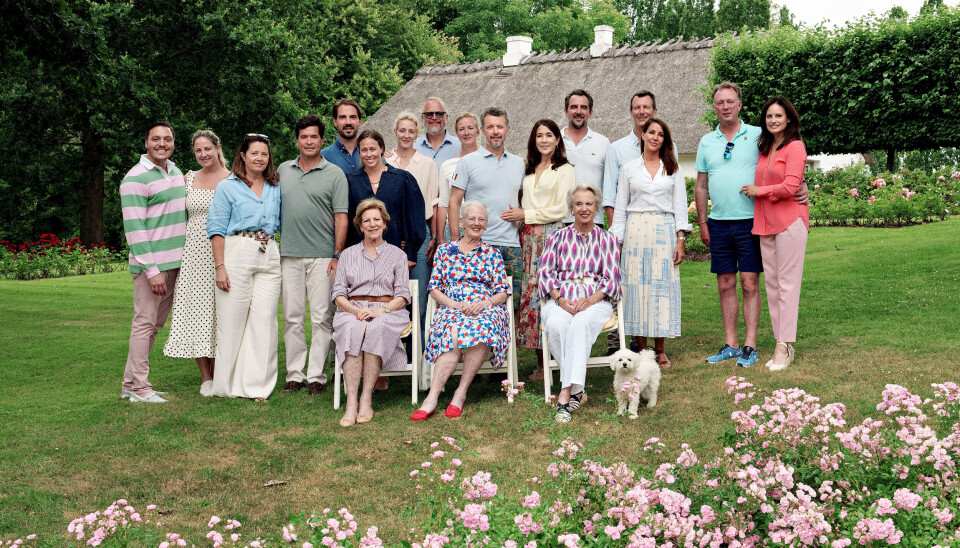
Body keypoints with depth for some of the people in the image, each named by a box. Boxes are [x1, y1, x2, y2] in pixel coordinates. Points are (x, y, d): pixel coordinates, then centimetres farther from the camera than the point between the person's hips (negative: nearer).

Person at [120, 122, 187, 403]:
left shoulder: (176, 172, 13)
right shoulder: (136, 178, -11)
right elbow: (134, 228, -16)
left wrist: (184, 258, 17)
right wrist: (152, 270, -20)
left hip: (176, 261, 8)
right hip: (150, 263, -8)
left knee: (156, 324, 11)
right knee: (145, 322, -4)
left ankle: (133, 383, 19)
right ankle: (136, 387, 3)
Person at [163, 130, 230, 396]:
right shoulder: (188, 179, 12)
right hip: (194, 252, 3)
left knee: (218, 311, -2)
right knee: (196, 310, 0)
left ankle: (217, 373, 7)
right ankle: (205, 377, 6)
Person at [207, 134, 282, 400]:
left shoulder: (275, 189, 16)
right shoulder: (228, 187, 3)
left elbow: (282, 223, 20)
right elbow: (216, 228, -2)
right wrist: (219, 266, -11)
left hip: (269, 256, 4)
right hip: (237, 254, -4)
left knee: (264, 320, 0)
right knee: (232, 319, -2)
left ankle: (256, 385, 7)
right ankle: (228, 385, 9)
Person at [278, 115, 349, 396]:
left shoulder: (334, 174, 2)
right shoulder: (283, 170, 13)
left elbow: (341, 217, -2)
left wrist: (337, 255, -9)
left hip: (322, 256, -3)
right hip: (289, 254, 3)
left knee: (321, 318, -2)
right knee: (292, 318, 6)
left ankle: (316, 376, 6)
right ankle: (294, 374, 14)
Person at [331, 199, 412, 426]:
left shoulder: (397, 254, 18)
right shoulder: (348, 254, 21)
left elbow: (402, 295, 8)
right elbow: (338, 294, 11)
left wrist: (382, 310, -12)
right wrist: (355, 310, -10)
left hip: (387, 311, -1)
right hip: (353, 310, 1)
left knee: (376, 329, -38)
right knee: (353, 330, -36)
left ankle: (366, 399, -36)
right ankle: (351, 402, -42)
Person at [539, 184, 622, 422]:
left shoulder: (607, 239, 15)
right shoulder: (557, 237, 17)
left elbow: (611, 279, 6)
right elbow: (545, 272, 9)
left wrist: (590, 300, -12)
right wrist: (559, 299, -10)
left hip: (595, 301, -1)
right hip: (560, 300, 1)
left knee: (580, 325, -37)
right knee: (557, 325, -35)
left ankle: (565, 394, -41)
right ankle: (577, 391, -26)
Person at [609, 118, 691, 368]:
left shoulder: (673, 168, 11)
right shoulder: (629, 168, 9)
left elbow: (680, 205, 8)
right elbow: (620, 207, 9)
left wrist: (681, 238, -2)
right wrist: (616, 241, 2)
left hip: (664, 232, 0)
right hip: (636, 232, 0)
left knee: (662, 285, -2)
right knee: (637, 285, -3)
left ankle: (660, 349, 6)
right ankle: (641, 349, 4)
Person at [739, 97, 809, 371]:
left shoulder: (795, 147, -6)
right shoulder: (765, 149, 17)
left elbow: (790, 186, -15)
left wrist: (759, 190, -5)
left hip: (789, 221, -8)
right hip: (765, 223, 8)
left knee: (787, 283, -5)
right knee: (771, 283, 7)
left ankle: (785, 346, -3)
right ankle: (782, 343, 13)